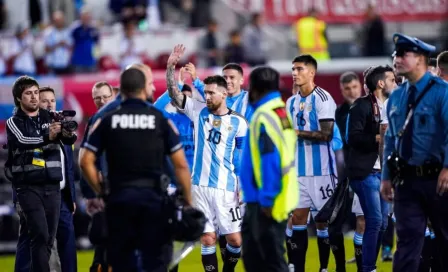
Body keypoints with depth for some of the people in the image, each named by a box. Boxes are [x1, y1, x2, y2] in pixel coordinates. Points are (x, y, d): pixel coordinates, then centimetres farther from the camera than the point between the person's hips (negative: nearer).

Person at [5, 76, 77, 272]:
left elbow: (70, 140, -6)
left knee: (49, 238, 5)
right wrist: (47, 137, -37)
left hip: (52, 186, 4)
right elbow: (22, 141, -19)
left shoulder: (51, 118, 9)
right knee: (40, 235, -15)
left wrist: (68, 133, -31)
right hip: (28, 187, -4)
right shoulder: (13, 123, 1)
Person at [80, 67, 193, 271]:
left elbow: (86, 162, -2)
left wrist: (101, 193, 7)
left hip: (119, 197, 1)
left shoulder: (107, 121, 4)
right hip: (153, 197, -1)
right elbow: (180, 165, -1)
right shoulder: (160, 120, 2)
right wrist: (188, 201, 5)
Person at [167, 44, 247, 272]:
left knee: (235, 240, -2)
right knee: (207, 239, 1)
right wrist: (171, 67, -15)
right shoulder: (198, 111, 5)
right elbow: (174, 94, -2)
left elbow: (244, 158, 2)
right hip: (200, 185, 2)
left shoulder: (238, 122, -1)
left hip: (226, 188, -2)